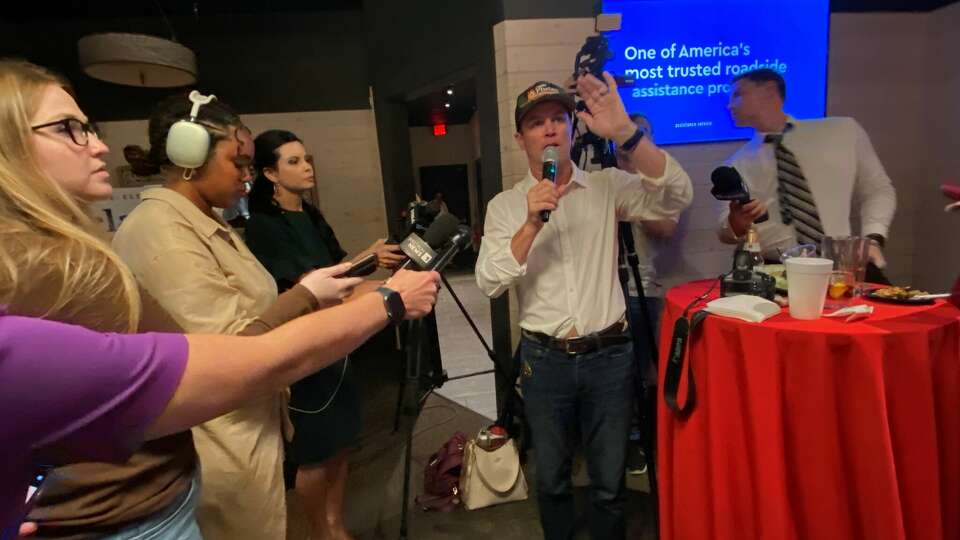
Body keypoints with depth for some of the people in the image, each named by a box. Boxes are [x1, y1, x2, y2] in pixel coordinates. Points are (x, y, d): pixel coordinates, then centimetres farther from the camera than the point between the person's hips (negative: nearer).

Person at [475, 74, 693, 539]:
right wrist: (531, 225, -23)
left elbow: (676, 199, -16)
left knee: (609, 484, 14)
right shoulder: (505, 206, 0)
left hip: (609, 355, 0)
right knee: (551, 480, 18)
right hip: (544, 359, 1)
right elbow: (490, 283, -11)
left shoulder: (607, 187, 1)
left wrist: (626, 134, -26)